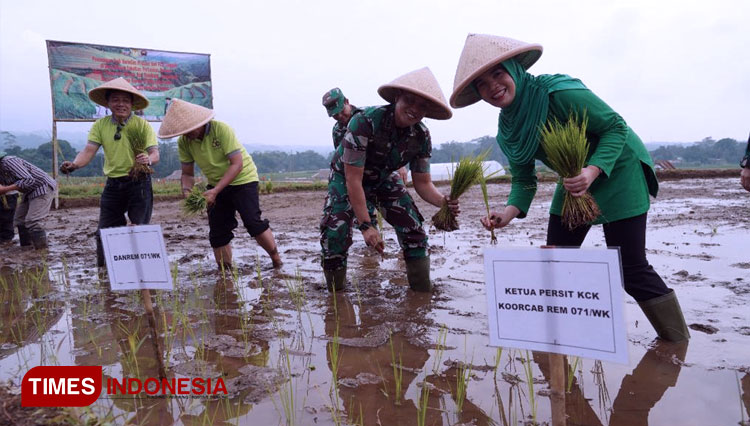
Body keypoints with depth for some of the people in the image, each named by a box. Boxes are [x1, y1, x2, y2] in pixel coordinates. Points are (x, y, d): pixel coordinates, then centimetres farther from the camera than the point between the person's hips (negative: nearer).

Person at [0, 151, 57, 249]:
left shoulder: (8, 161, -22)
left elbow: (28, 180, -31)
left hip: (43, 187, -10)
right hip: (30, 192, 10)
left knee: (33, 222, -17)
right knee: (19, 220, 13)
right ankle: (27, 248, 20)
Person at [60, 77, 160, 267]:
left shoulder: (142, 124, -5)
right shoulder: (100, 125, 4)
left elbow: (155, 154, -14)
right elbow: (89, 151, -5)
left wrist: (148, 159, -37)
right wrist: (74, 164, -25)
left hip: (139, 183, -3)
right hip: (113, 185, 3)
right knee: (104, 231, 7)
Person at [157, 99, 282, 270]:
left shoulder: (221, 129, -24)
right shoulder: (184, 142, -8)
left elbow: (237, 164, -26)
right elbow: (187, 173, 1)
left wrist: (215, 191, -32)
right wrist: (187, 191, -21)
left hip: (242, 179, -5)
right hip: (216, 184, 6)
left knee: (253, 223, -17)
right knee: (217, 233, 1)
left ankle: (277, 261, 1)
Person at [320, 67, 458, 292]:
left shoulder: (421, 136, -19)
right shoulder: (364, 122, -35)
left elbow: (422, 183, -11)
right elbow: (354, 179, -33)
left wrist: (442, 201, -34)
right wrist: (365, 225, -34)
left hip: (384, 178, 4)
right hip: (346, 178, -4)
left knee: (414, 231, -8)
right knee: (335, 236, -21)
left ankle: (424, 295, 7)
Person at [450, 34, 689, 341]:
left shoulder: (559, 92, -28)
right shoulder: (508, 129, -7)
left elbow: (615, 126, -22)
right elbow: (523, 180, -3)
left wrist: (592, 170, -39)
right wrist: (509, 212, -23)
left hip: (617, 172, -6)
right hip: (574, 182, 7)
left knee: (631, 268, -6)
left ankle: (678, 342, 15)